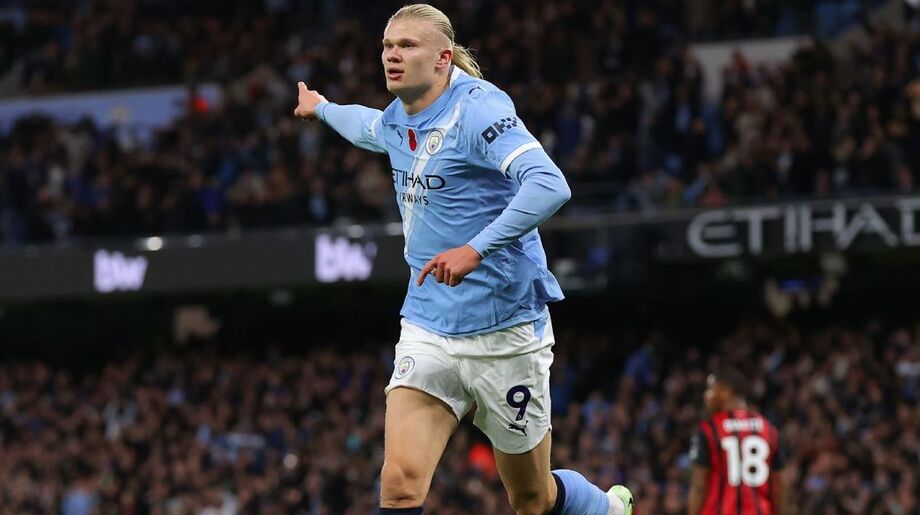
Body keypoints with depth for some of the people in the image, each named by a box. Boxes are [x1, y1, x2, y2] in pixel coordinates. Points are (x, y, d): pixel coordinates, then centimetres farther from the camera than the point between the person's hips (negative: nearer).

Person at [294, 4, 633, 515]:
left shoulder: (476, 108, -17)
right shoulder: (398, 120, 7)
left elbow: (549, 186, -31)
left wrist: (476, 250, -37)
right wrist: (322, 108, 51)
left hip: (505, 333, -5)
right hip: (428, 332, 6)